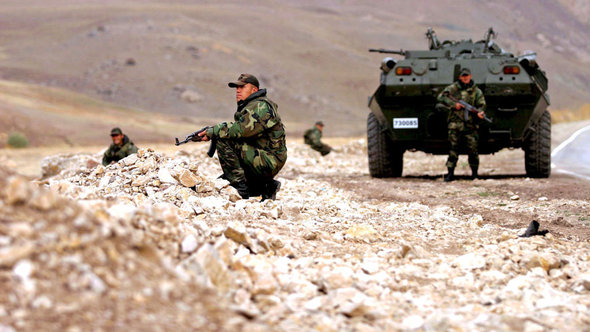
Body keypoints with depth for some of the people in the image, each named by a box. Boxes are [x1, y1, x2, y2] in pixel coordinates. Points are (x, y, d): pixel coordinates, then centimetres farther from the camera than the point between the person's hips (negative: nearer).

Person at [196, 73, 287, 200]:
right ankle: (266, 188, 11)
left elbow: (241, 129, -26)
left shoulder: (260, 107, -14)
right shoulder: (248, 107, 19)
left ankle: (240, 187, -18)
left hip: (268, 163, -10)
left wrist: (213, 131, -19)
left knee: (224, 141, -20)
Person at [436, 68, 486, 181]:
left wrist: (480, 112, -17)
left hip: (470, 125, 0)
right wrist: (454, 105, -11)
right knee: (453, 149, -2)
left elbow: (481, 104, 6)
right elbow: (441, 97, -1)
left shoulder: (476, 91, 11)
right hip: (455, 124, 0)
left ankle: (475, 173, 10)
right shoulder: (453, 88, 7)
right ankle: (450, 173, 2)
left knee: (472, 149, -2)